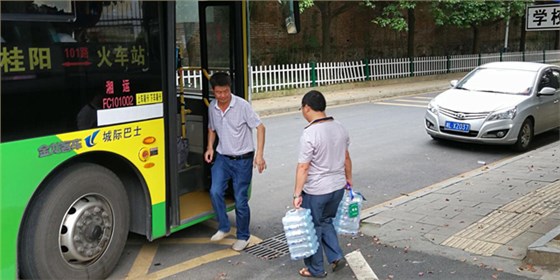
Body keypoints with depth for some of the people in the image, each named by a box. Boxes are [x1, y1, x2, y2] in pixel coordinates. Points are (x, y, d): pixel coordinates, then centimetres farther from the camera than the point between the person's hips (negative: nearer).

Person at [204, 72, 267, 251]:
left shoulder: (242, 105, -14)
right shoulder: (212, 108, 2)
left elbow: (259, 127, -11)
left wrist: (259, 154, -19)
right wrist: (210, 147, 3)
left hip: (242, 159, -4)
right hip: (222, 157, 4)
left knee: (241, 201, 1)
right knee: (215, 192, -15)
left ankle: (243, 236, 20)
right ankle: (224, 228, 6)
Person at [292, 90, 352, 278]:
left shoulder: (309, 134, -21)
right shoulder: (339, 128, 1)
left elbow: (303, 167, -20)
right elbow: (346, 158, 12)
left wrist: (297, 194, -15)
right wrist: (348, 178, 25)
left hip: (315, 192, -7)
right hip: (338, 187, 7)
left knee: (313, 229, 11)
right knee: (326, 222, 26)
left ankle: (315, 269, 24)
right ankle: (336, 257, 22)